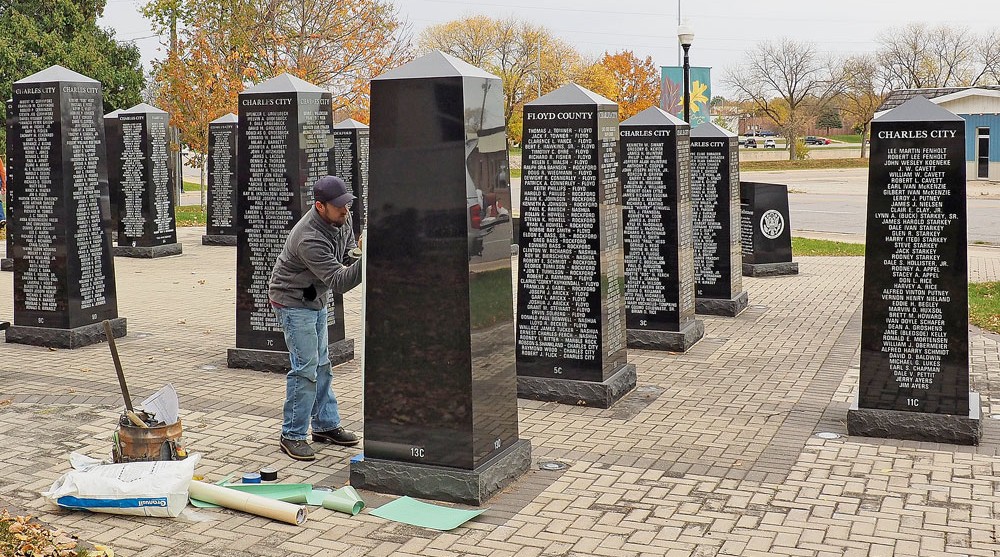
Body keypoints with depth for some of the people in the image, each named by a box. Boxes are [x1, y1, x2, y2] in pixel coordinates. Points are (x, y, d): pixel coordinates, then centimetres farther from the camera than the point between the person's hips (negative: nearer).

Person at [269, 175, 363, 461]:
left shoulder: (341, 218, -7)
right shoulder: (309, 239, -34)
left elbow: (347, 255, 9)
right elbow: (338, 282, -36)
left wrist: (357, 253, -14)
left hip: (316, 299, 9)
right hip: (293, 301, -9)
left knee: (321, 364, 14)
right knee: (305, 368, -11)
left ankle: (326, 425, 25)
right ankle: (292, 436, -1)